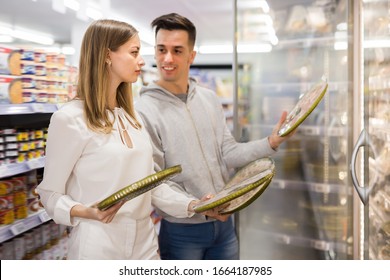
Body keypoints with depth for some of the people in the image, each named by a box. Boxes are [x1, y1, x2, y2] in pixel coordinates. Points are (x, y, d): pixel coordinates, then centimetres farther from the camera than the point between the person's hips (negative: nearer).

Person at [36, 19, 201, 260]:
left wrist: (191, 205, -1)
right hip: (99, 247, -7)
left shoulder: (132, 117, 10)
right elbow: (50, 193, -8)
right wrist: (85, 211, -26)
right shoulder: (70, 118, -13)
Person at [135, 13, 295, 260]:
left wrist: (270, 143, -10)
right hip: (180, 231, -5)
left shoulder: (210, 99, 4)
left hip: (224, 224, 5)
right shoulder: (145, 110, -14)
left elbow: (228, 153, 3)